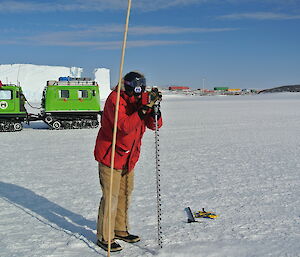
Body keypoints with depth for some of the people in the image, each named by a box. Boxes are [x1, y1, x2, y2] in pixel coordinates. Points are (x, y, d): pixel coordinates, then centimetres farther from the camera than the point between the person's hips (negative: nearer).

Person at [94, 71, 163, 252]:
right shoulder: (115, 100, -20)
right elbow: (125, 126, -33)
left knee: (125, 194, 17)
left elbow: (155, 125, -4)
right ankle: (104, 238, 11)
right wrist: (144, 108, -38)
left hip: (129, 158, 8)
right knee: (110, 197, -3)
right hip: (110, 156, -8)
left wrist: (154, 107, -22)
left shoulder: (140, 101, 2)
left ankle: (120, 230, 34)